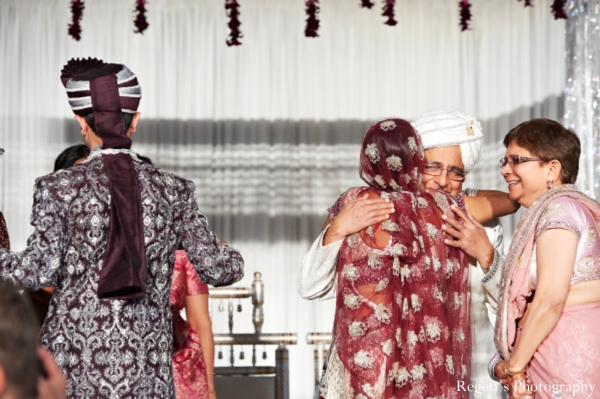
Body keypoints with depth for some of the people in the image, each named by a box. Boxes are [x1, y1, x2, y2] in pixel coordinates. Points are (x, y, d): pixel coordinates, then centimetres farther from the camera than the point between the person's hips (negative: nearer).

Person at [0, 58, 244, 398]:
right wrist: (233, 259, 25)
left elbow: (40, 270, -13)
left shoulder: (59, 188, -4)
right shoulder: (173, 191, 2)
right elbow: (217, 269, 2)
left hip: (74, 370, -1)